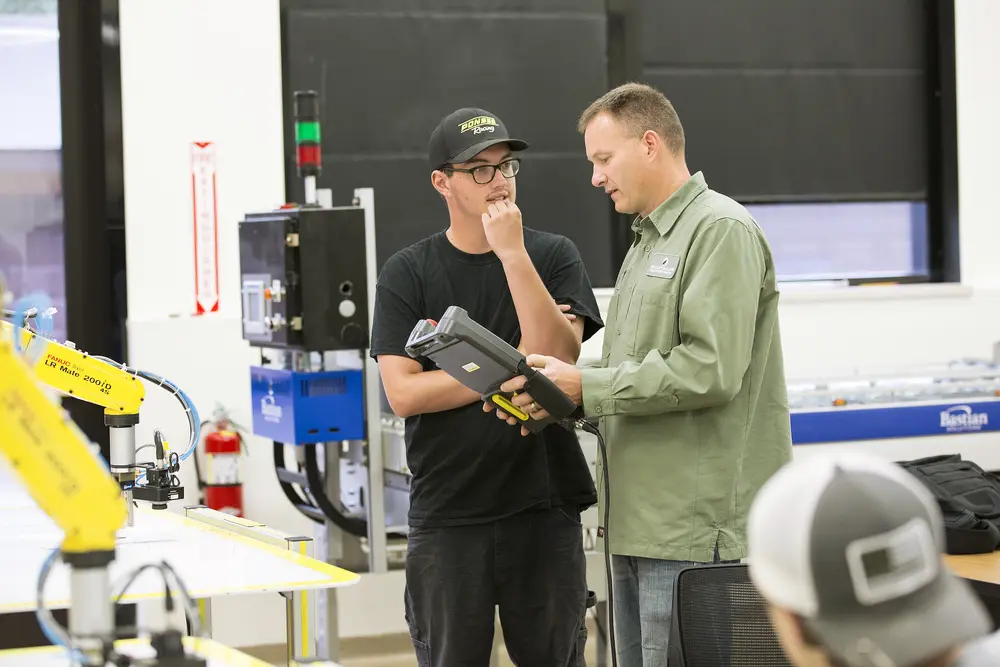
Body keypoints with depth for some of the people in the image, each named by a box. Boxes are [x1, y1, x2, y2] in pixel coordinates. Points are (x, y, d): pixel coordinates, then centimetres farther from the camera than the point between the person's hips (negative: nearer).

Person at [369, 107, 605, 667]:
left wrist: (512, 253, -15)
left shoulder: (553, 256, 5)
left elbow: (557, 356, -11)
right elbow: (404, 393, -8)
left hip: (544, 506, 1)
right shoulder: (407, 275, 2)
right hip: (447, 512, 0)